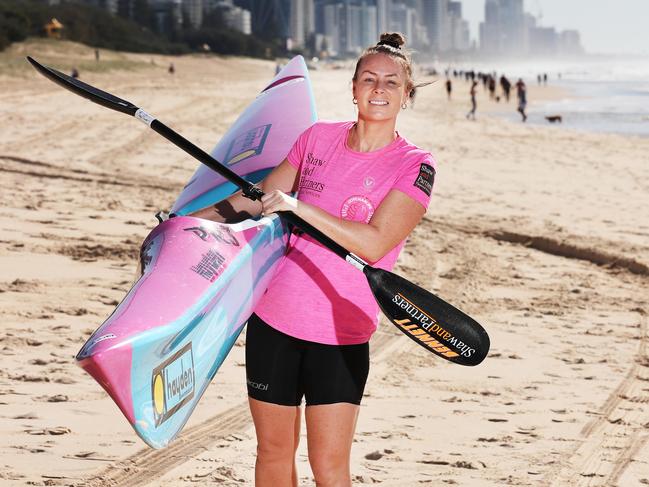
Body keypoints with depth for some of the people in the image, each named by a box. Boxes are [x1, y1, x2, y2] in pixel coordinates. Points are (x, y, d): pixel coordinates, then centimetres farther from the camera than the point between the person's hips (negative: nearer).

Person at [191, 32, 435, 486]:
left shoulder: (415, 166, -7)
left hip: (342, 335, -3)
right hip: (273, 317, 3)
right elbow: (261, 200, 16)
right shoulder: (318, 138, 5)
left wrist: (297, 206, -25)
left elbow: (373, 244, -20)